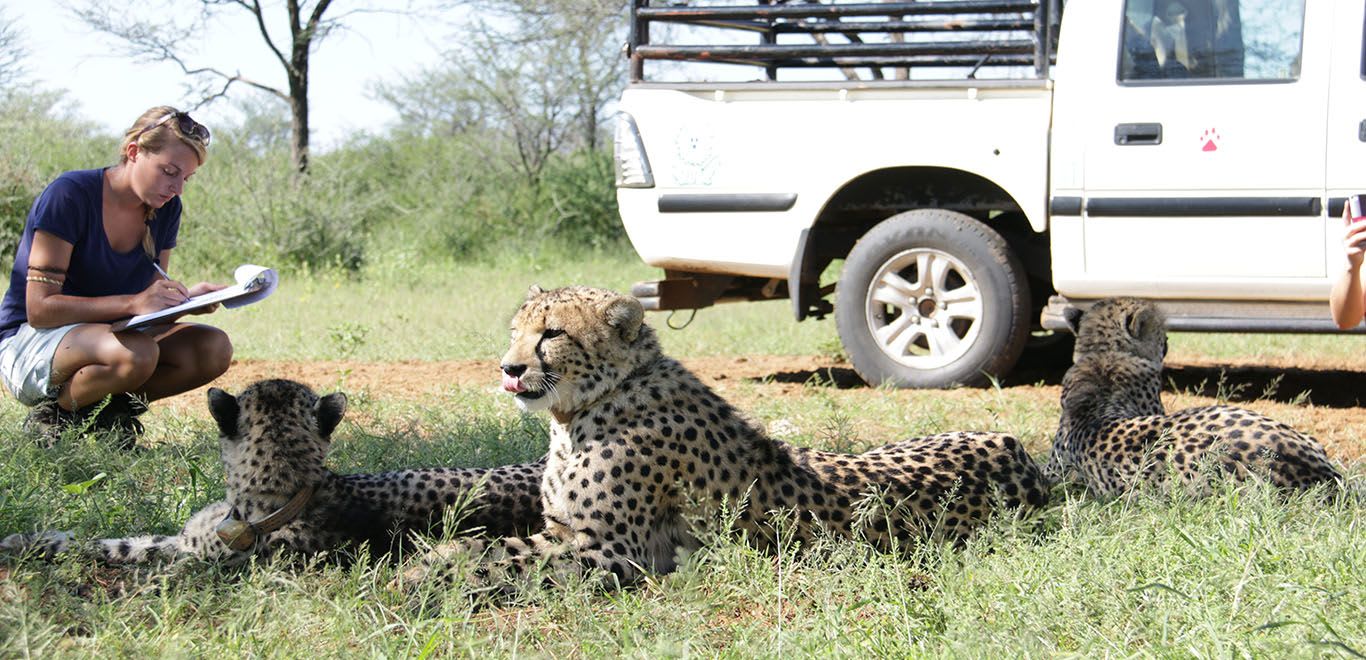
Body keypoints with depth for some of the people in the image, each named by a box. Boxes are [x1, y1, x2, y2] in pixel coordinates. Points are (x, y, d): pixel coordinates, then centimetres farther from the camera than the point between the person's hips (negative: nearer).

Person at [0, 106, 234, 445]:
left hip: (104, 334, 7)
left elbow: (153, 302, 9)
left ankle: (115, 409, 0)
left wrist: (188, 297, -14)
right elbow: (40, 309, -23)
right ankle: (53, 415, -10)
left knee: (215, 349, -15)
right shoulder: (70, 195, -19)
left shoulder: (165, 209, 1)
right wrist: (133, 303, -32)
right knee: (137, 352, -37)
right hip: (28, 344, -7)